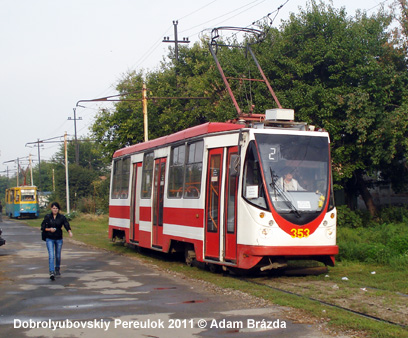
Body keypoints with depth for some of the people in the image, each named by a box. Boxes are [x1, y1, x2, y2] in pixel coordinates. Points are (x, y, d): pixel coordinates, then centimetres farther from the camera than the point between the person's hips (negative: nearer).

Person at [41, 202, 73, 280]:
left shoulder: (62, 217, -1)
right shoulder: (47, 217, 0)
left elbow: (66, 225, -15)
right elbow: (43, 227, 2)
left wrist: (69, 232, -35)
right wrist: (49, 229, -17)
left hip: (59, 239, 1)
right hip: (49, 239, -1)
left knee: (58, 255, 12)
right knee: (51, 255, -14)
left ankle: (57, 269, 38)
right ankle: (52, 272, -20)